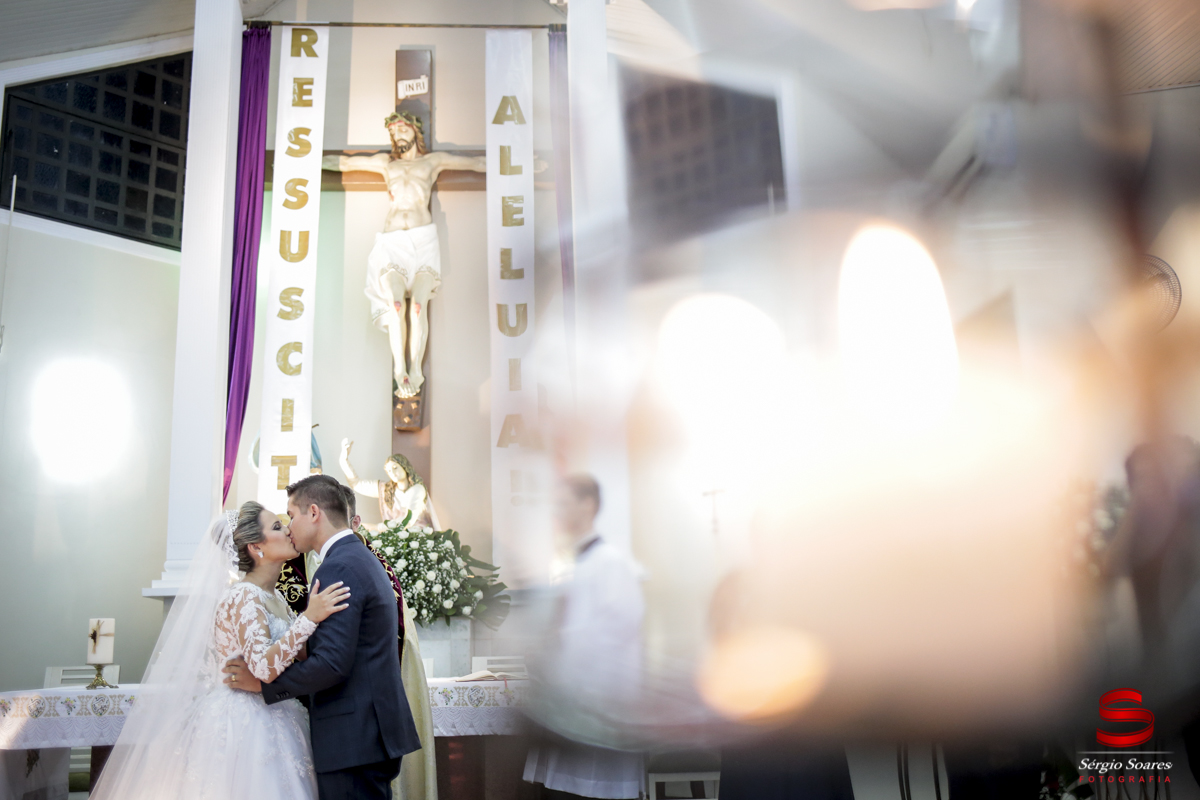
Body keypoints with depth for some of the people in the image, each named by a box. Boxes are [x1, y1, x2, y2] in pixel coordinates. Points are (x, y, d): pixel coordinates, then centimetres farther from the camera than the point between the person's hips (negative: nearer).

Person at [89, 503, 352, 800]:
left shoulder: (273, 598, 11)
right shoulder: (244, 597, -16)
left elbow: (300, 654, 12)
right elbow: (264, 667, -28)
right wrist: (309, 617, -30)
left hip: (269, 727, 8)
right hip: (245, 728, -8)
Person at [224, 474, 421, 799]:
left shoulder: (338, 568, -16)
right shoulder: (364, 559, 16)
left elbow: (332, 664, -23)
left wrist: (263, 682, -10)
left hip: (353, 740, -10)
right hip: (376, 733, 10)